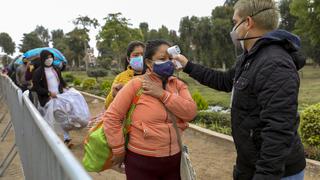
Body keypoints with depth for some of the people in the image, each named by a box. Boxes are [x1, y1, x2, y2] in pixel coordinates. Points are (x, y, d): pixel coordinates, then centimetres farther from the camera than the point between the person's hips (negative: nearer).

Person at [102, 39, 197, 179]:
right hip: (142, 161, -4)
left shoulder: (178, 85, 2)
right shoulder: (136, 84, -11)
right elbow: (111, 117, -10)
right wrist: (119, 150, -7)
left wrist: (163, 94, -19)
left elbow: (191, 112, -12)